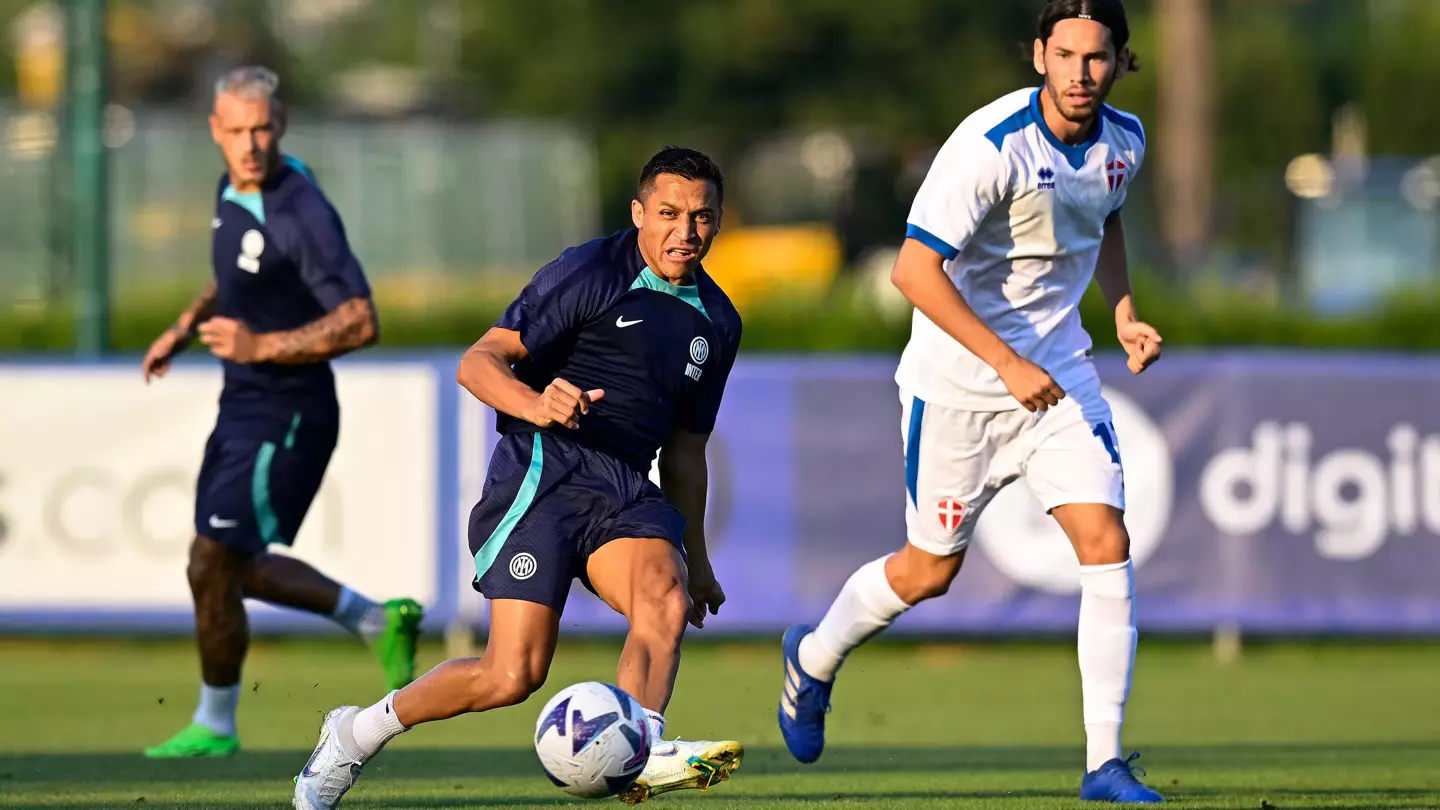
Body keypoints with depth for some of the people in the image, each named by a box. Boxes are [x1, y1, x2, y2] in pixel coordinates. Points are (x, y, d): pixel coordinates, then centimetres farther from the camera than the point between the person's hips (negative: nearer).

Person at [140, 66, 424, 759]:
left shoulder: (303, 213, -22)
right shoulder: (231, 191, 5)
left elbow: (360, 323, -25)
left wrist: (260, 347, -27)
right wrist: (183, 330, 13)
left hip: (286, 419, -9)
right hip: (242, 409, 9)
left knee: (212, 566, -3)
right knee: (238, 569, 18)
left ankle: (214, 726, 15)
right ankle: (376, 621, 31)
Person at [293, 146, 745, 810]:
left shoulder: (717, 322, 17)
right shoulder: (590, 273, -4)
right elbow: (479, 363, -9)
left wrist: (696, 560, 28)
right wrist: (535, 405, -29)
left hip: (626, 489, 6)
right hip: (542, 474, -6)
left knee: (665, 596, -28)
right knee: (514, 675, -13)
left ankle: (638, 754, -44)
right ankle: (357, 734, 8)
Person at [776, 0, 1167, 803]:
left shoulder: (1123, 141, -2)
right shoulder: (991, 147, -24)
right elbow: (915, 270, -25)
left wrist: (1124, 313, 6)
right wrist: (1007, 363, -27)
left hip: (1059, 372, 5)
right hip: (959, 381, -5)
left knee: (1107, 541, -11)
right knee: (930, 569, 7)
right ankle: (815, 658, 39)